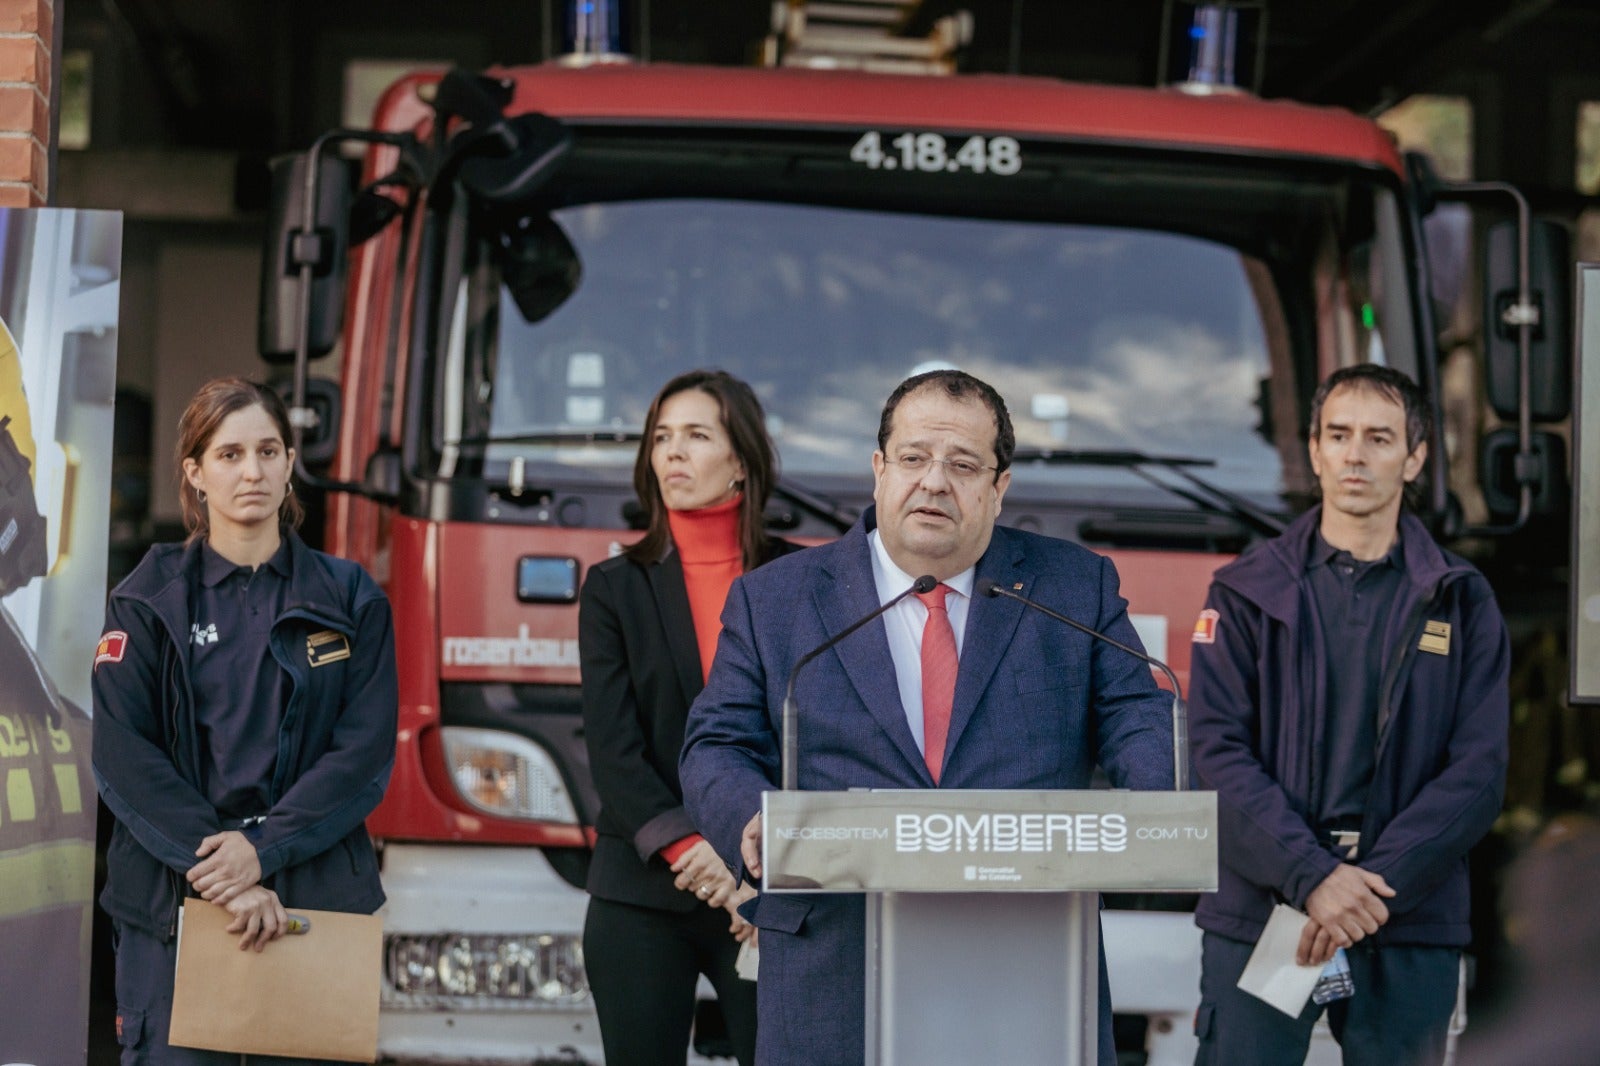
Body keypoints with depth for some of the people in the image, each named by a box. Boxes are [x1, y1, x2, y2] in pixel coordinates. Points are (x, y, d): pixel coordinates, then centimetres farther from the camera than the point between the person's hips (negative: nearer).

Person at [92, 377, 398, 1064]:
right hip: (170, 901, -1)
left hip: (317, 897, 1)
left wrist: (263, 848, -14)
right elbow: (120, 751, -6)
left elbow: (365, 752, -2)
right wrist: (213, 865, -17)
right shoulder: (148, 599, 5)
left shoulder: (349, 600, 7)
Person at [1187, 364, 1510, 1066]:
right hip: (1256, 912, 0)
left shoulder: (1460, 603, 8)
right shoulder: (1248, 591, 7)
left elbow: (1478, 772, 0)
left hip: (1411, 925, 1)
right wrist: (1313, 877, -15)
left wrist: (1375, 886, -12)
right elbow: (1218, 750, -3)